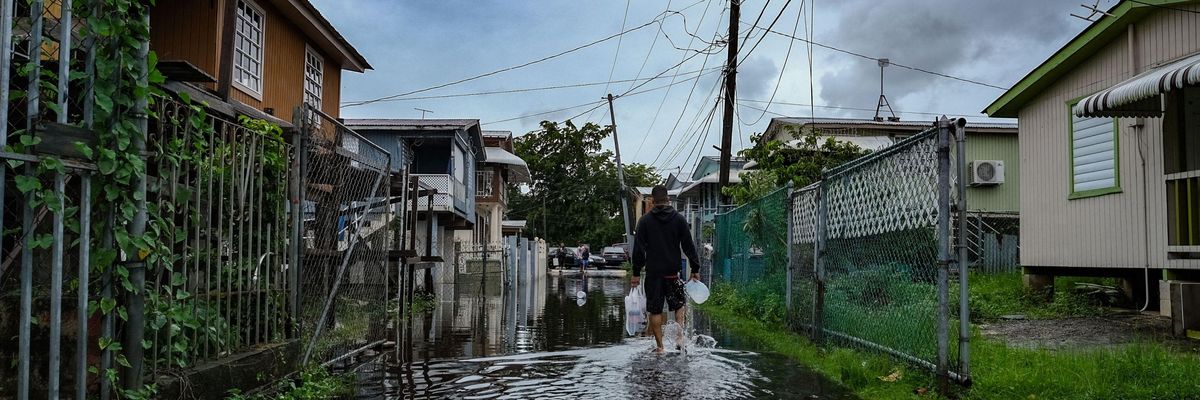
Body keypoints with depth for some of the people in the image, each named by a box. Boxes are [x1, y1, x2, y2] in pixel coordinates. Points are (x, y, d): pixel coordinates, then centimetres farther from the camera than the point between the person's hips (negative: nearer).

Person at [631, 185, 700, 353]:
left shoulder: (645, 220, -1)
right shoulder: (679, 219, 1)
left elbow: (638, 249, -2)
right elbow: (689, 246, 1)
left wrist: (636, 273, 2)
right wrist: (695, 269, 6)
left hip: (653, 273, -1)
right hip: (673, 272, 1)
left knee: (655, 311, 5)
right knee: (679, 304, 18)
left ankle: (659, 346, 7)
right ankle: (680, 338, 4)